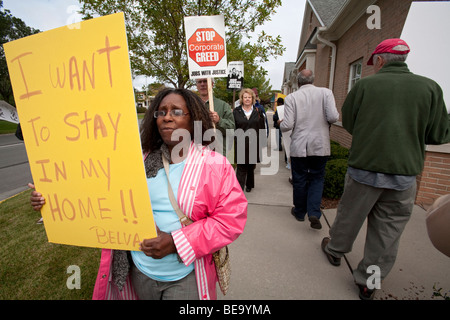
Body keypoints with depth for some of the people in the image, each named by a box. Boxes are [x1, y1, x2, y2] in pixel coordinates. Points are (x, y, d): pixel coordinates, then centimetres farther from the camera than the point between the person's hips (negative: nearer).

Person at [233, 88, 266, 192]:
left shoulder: (257, 111, 8)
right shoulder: (236, 111, 3)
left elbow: (262, 128, 8)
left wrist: (262, 142, 3)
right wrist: (233, 140, -4)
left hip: (254, 144, 3)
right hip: (240, 144, -2)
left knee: (251, 166, 15)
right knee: (241, 168, -6)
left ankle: (249, 185, 34)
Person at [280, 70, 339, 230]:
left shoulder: (291, 97, -5)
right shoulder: (325, 92, -1)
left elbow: (288, 125, -11)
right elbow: (333, 117, -11)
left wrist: (281, 124, 10)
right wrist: (326, 117, 11)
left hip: (299, 146, -1)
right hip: (320, 146, 1)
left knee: (299, 180, 13)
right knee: (317, 179, 16)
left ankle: (300, 212, 29)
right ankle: (314, 213, 4)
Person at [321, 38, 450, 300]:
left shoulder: (365, 85, -4)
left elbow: (348, 122, 6)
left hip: (364, 168, -1)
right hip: (404, 174, 2)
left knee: (349, 215, 18)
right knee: (387, 231, 13)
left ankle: (335, 250, 40)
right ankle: (369, 283, 26)